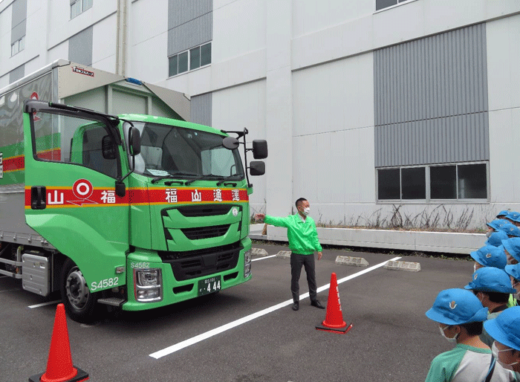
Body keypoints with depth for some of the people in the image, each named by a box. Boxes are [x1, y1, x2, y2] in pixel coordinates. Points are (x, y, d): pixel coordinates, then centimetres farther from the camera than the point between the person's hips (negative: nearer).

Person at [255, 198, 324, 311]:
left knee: (312, 277, 14)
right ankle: (296, 301, 23)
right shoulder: (290, 220, -10)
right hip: (297, 254, -3)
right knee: (295, 278, 7)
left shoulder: (311, 221, 4)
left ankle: (314, 299, 31)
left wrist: (319, 249, 7)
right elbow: (277, 221, -25)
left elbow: (314, 236, 11)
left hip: (309, 254, 4)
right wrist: (265, 218, -42)